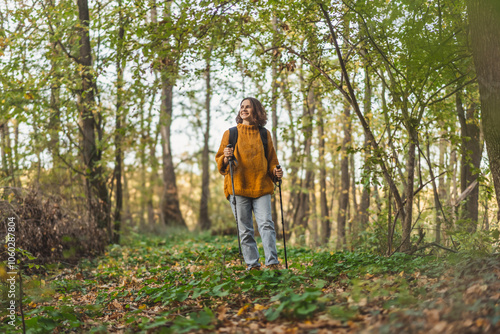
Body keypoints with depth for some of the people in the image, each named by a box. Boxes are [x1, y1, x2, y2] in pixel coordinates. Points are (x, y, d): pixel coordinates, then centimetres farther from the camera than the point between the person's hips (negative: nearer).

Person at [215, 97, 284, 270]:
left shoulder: (264, 134, 13)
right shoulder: (231, 133, 10)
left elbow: (271, 159, 18)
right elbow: (219, 162, 9)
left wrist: (275, 172, -3)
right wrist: (226, 158, -15)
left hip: (261, 187, 0)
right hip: (238, 187, 0)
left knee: (266, 224, -12)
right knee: (245, 230, 1)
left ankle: (272, 263, -11)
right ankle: (252, 265, 7)